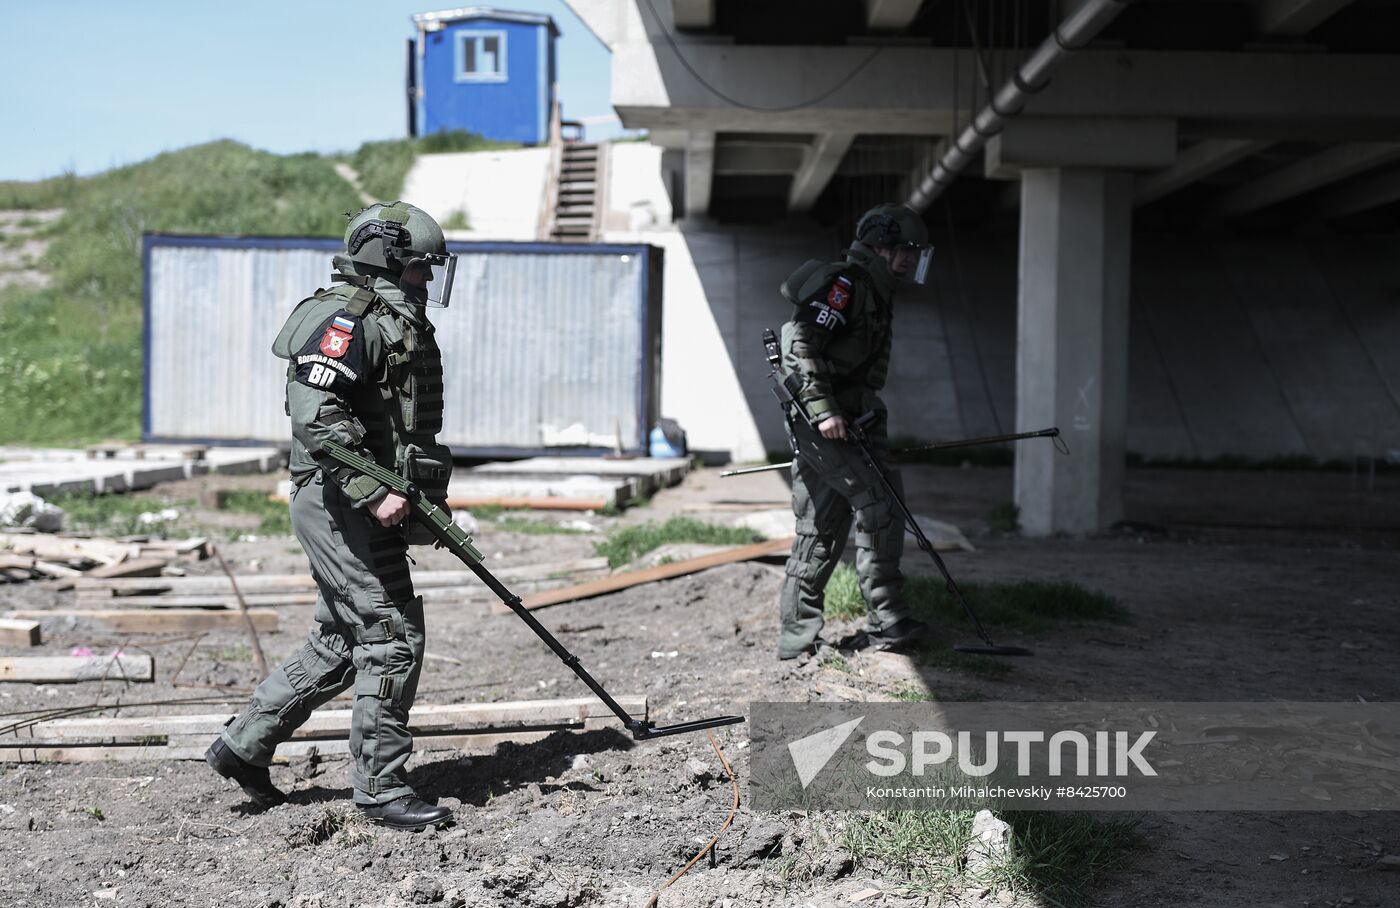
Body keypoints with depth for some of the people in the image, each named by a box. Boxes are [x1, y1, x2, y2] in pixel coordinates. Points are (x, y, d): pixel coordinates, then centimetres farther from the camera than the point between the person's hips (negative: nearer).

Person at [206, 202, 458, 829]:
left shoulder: (399, 324, 19)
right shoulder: (347, 319, -13)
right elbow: (317, 415, -25)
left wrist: (430, 497, 21)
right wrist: (372, 493, -28)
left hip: (365, 505, 11)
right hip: (341, 504, -11)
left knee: (341, 642, 16)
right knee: (393, 639, -6)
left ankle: (243, 747, 26)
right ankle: (380, 788, 4)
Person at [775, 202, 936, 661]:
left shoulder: (875, 294, 21)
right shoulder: (844, 283, -11)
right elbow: (802, 343, -21)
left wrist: (870, 421, 23)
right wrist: (822, 409, -23)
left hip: (844, 421, 10)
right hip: (820, 422, -10)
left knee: (820, 528, 9)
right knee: (878, 503, -11)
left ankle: (797, 635, 13)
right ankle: (887, 619, -6)